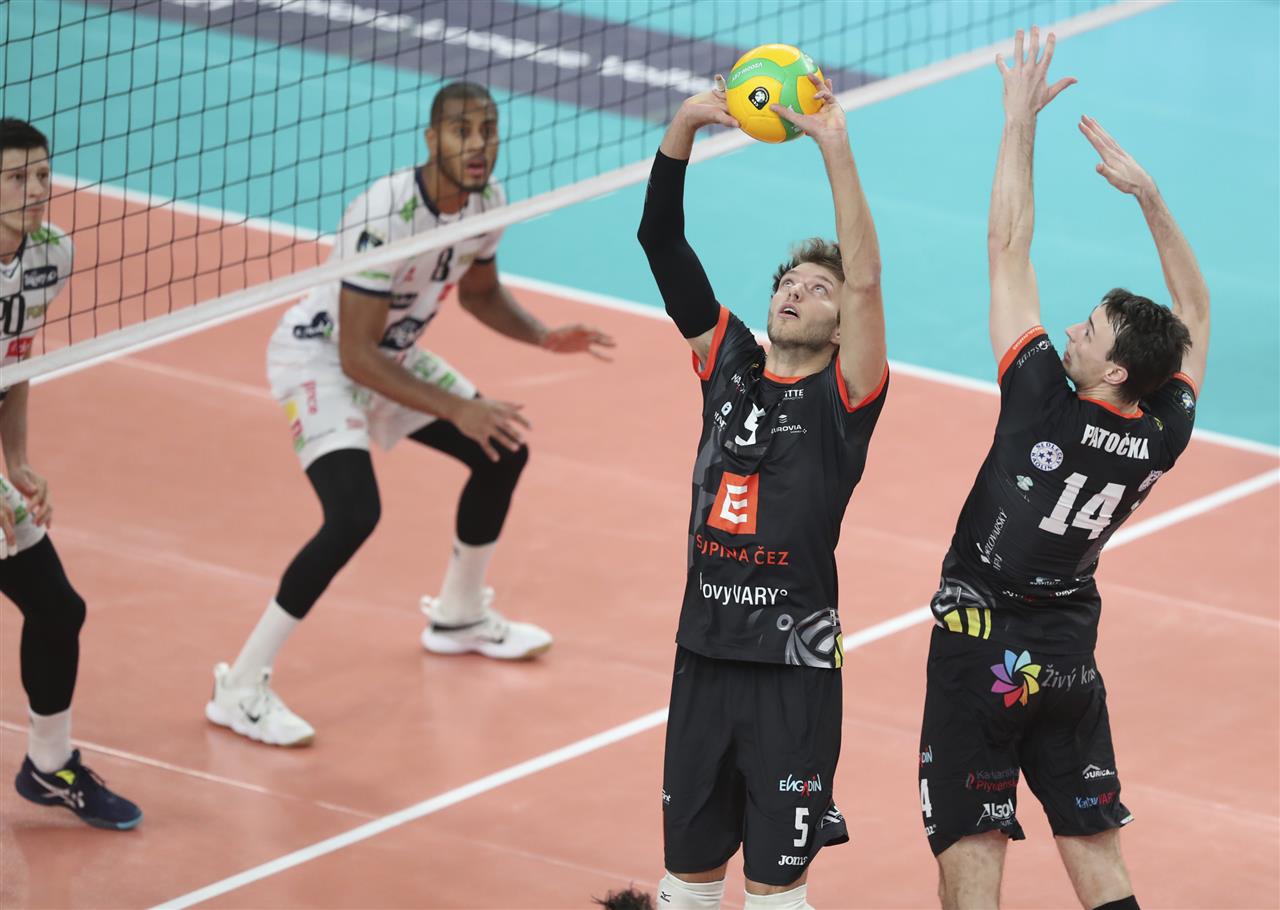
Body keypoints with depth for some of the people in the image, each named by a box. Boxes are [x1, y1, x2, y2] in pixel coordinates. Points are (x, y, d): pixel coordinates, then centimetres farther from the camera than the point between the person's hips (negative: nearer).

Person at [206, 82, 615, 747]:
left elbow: (479, 292, 12)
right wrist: (455, 409, -34)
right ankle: (240, 689, -20)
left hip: (392, 353, 9)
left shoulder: (485, 200, -10)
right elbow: (357, 357, -32)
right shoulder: (385, 216, -35)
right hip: (320, 359, -9)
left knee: (504, 452, 16)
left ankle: (459, 616, 42)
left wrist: (544, 337, -5)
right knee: (355, 515, -27)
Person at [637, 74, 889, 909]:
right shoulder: (727, 362, 9)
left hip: (794, 670, -5)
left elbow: (866, 278, -19)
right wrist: (684, 128, -9)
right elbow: (662, 243, 4)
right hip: (705, 657, 5)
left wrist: (835, 146, -25)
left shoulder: (845, 395, -4)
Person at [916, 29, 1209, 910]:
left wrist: (1021, 118, -6)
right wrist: (1146, 193, 8)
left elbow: (1008, 247, -12)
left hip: (983, 647, -5)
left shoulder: (1045, 402, -18)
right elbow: (1197, 313, 12)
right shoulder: (1164, 439, -5)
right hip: (1071, 655, 5)